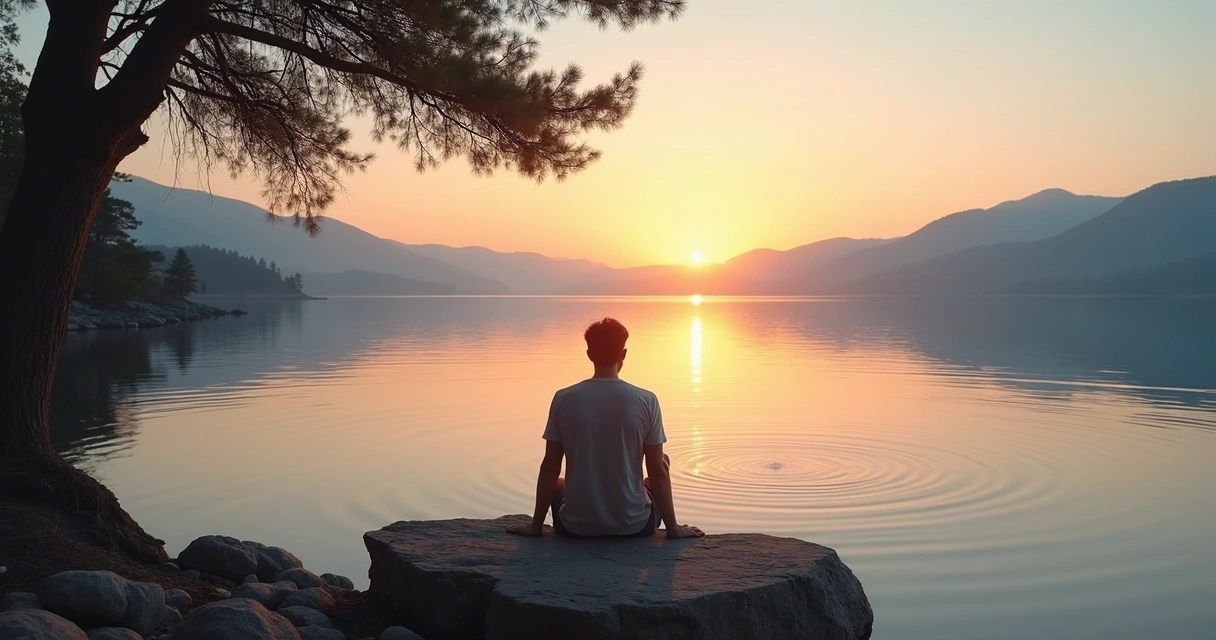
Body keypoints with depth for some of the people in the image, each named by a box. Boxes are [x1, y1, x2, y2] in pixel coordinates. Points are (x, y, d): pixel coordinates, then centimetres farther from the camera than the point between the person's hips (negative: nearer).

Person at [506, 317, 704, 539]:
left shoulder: (563, 399, -8)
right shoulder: (646, 401, -10)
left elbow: (550, 469, -2)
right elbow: (658, 471, -6)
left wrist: (536, 525, 9)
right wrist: (673, 528, 5)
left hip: (576, 526, 1)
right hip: (633, 526, -1)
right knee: (664, 463, 28)